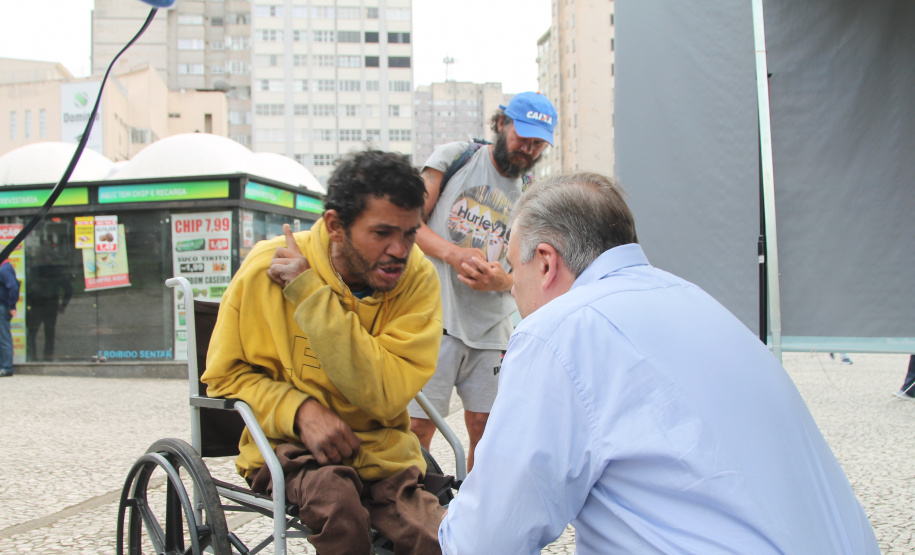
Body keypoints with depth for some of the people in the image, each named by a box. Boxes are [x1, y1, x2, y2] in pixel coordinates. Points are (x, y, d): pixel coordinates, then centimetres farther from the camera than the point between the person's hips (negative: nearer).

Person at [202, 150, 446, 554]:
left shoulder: (417, 279, -11)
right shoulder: (266, 267, -10)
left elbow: (384, 396, -21)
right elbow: (225, 375, 1)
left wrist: (310, 294, -24)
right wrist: (300, 410, -18)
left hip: (383, 453, 1)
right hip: (290, 446, 0)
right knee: (335, 496, -32)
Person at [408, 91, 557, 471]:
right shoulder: (453, 157, 5)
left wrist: (501, 280, -10)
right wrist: (454, 254, -17)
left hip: (491, 326, 3)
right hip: (436, 316, -3)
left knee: (484, 425, 6)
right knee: (418, 426, -7)